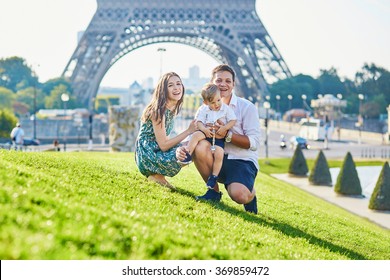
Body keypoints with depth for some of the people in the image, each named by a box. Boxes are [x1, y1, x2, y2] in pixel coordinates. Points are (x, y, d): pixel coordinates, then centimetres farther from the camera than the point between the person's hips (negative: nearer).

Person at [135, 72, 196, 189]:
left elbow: (164, 140, 10)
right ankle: (156, 175, -4)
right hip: (147, 156, -9)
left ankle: (158, 175, 8)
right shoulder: (158, 111, -19)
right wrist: (188, 131, -17)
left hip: (157, 152, 9)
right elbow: (163, 145, -20)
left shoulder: (173, 109, 8)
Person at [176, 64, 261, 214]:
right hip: (217, 159, 4)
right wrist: (182, 148, -24)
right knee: (199, 145, -28)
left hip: (242, 161, -4)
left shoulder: (247, 107, -5)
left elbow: (254, 143, -12)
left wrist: (227, 135, -25)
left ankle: (250, 193, 8)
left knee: (238, 195, -34)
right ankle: (213, 191, -6)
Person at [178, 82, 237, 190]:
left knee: (219, 155, -19)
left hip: (219, 137, -1)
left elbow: (233, 120, -2)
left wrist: (225, 128, -19)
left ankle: (214, 176, -8)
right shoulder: (203, 109, 2)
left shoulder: (226, 109, 0)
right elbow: (199, 122, -3)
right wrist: (204, 129, -23)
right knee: (196, 135, -28)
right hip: (206, 133, 2)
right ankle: (187, 155, -25)